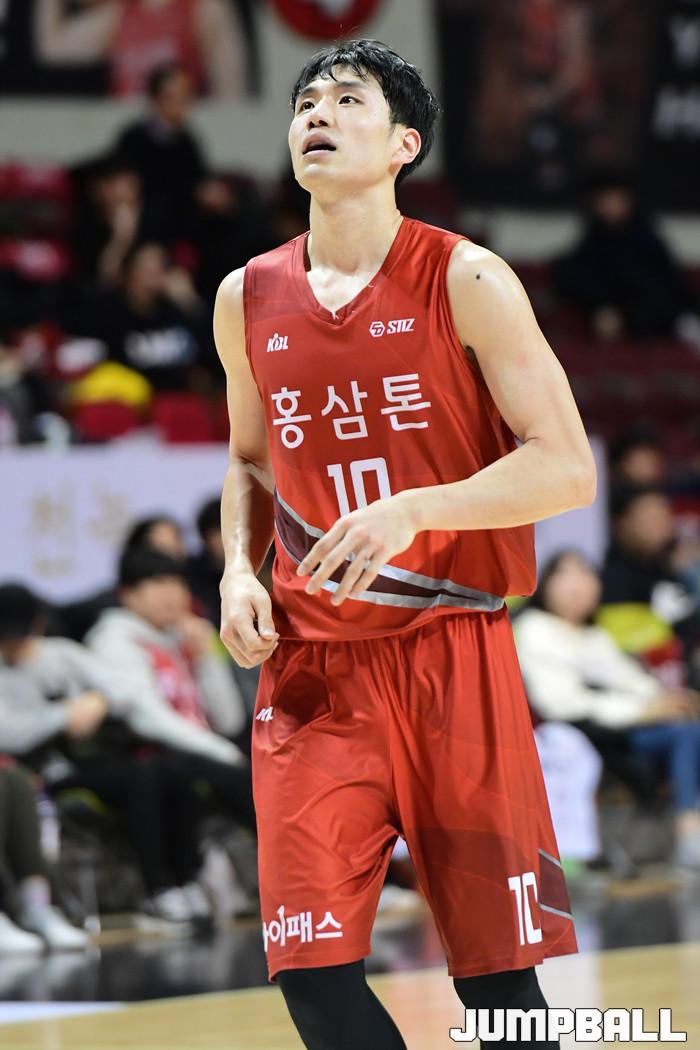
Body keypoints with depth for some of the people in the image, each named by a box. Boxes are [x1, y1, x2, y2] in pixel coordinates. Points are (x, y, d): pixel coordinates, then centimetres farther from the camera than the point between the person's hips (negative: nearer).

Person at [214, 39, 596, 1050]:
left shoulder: (466, 280, -6)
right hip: (310, 665, 3)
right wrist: (239, 569, 3)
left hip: (454, 653, -3)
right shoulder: (248, 300, 8)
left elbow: (568, 470, -10)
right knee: (311, 966, -8)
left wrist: (413, 510, -23)